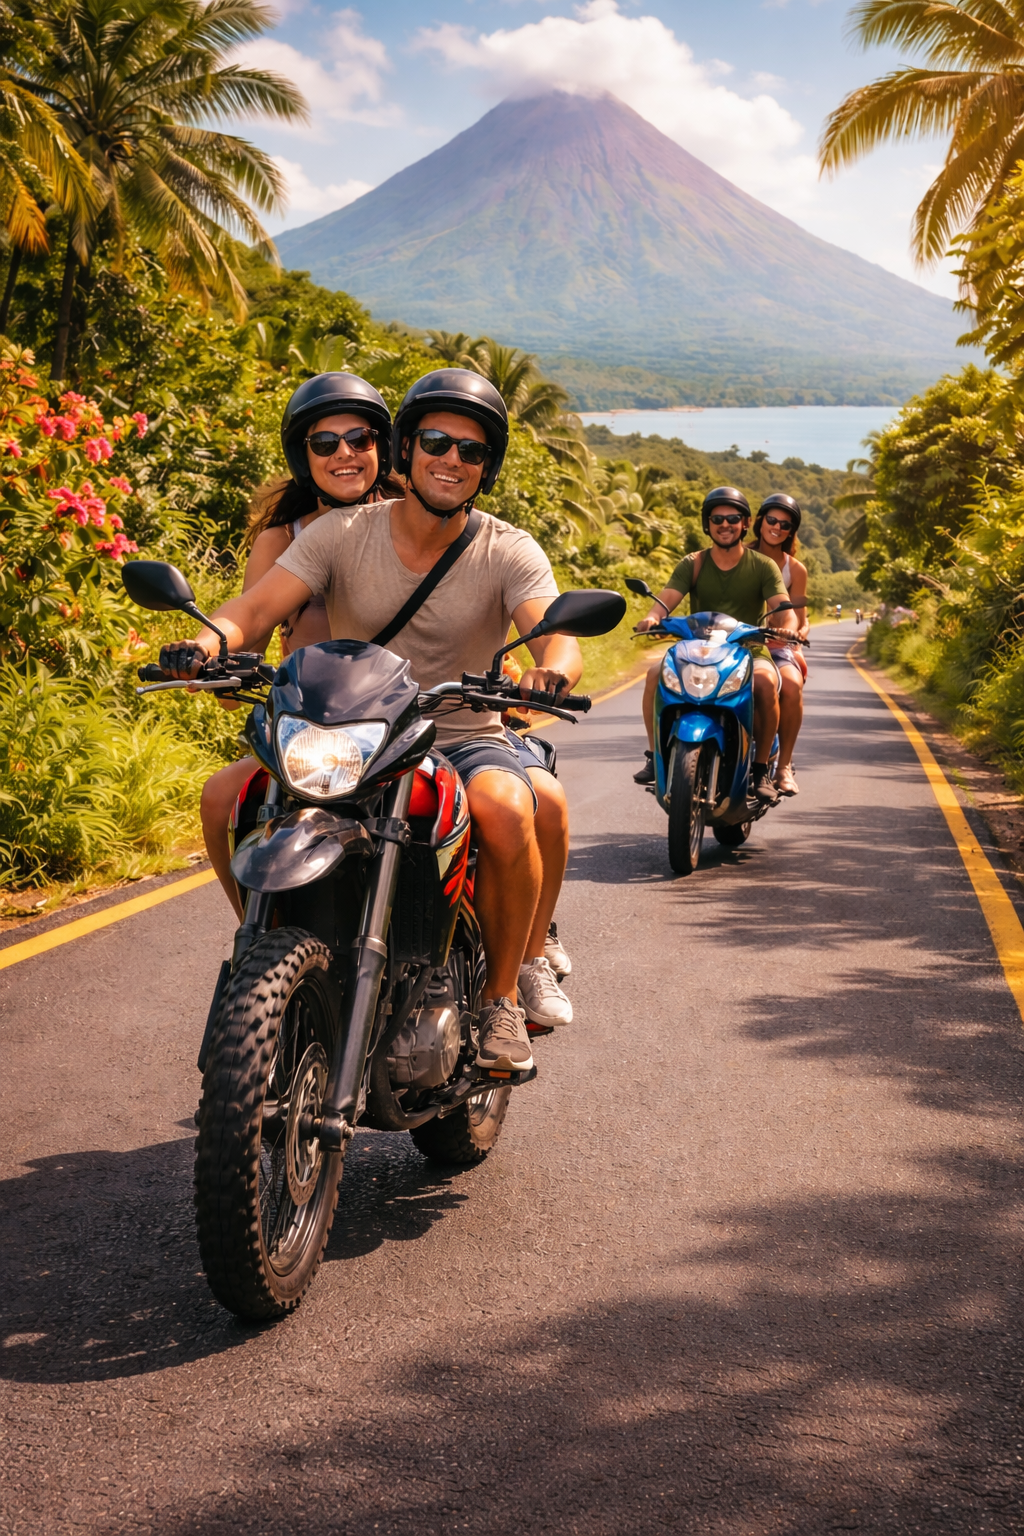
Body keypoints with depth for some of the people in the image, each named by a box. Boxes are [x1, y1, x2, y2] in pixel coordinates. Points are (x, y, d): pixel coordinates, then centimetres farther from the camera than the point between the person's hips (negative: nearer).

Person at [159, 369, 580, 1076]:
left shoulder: (510, 552, -2)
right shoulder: (340, 534, 1)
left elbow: (558, 636, -19)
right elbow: (258, 606, -10)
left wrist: (550, 670, -44)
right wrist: (209, 642, -34)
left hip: (465, 737, -1)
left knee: (505, 812, -35)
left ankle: (502, 996, -12)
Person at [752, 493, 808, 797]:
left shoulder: (795, 569, 10)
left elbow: (801, 623, 9)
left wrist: (798, 634, -14)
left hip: (777, 647, 1)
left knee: (792, 686, -33)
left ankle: (784, 765, -22)